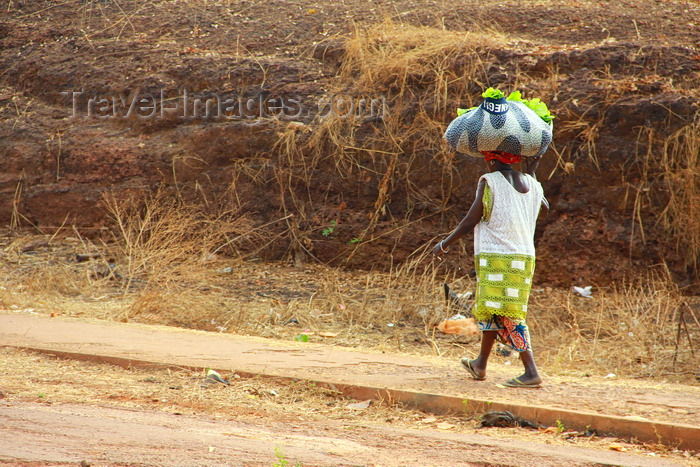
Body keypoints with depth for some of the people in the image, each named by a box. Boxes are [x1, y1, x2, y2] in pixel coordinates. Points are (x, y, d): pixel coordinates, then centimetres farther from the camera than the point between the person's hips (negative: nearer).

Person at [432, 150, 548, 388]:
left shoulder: (489, 181, -7)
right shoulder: (531, 184, 10)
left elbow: (471, 220, -7)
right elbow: (543, 205, 32)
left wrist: (444, 244, 6)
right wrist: (531, 172, 33)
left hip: (495, 258, -7)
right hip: (524, 259, 7)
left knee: (507, 315, -9)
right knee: (490, 310, 21)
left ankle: (531, 372, -18)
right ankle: (480, 365, 33)